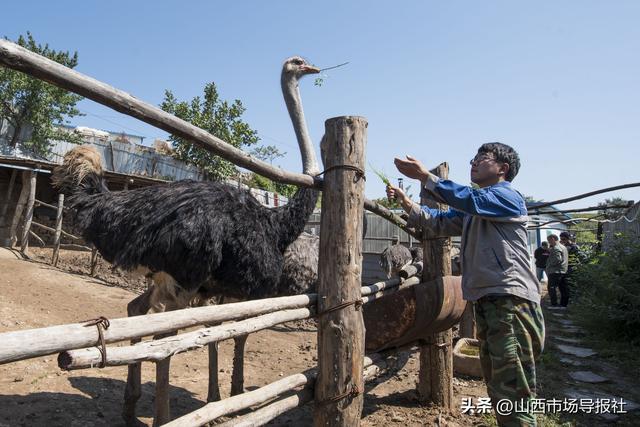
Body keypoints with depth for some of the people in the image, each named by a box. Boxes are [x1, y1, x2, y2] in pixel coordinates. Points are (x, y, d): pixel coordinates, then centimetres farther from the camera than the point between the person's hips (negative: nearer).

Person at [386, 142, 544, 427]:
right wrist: (407, 203, -1)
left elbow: (468, 198, -22)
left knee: (512, 396, -7)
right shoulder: (473, 210, 22)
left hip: (512, 304, -9)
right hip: (486, 303, 9)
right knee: (497, 390, 20)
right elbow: (439, 223, 14)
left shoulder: (508, 196, -5)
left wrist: (424, 176, -21)